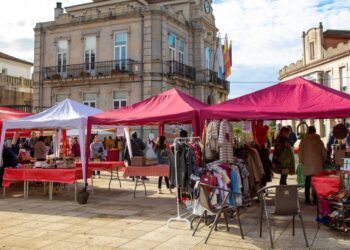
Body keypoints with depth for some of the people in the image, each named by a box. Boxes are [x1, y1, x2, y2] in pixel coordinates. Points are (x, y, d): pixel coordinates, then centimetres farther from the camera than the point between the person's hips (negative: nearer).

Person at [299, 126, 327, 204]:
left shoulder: (303, 141, -1)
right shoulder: (319, 141, 0)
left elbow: (300, 152, -1)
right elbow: (324, 153, 3)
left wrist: (301, 161, 12)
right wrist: (323, 161, 17)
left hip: (307, 164, 1)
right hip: (317, 165, -1)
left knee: (308, 181, 10)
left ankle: (307, 198, 14)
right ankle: (316, 199, 2)